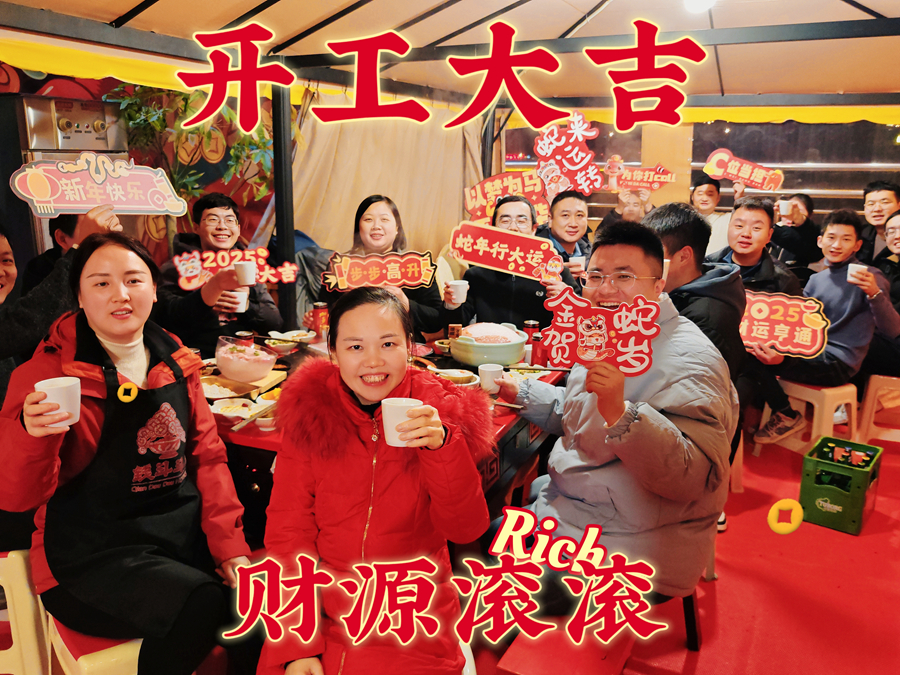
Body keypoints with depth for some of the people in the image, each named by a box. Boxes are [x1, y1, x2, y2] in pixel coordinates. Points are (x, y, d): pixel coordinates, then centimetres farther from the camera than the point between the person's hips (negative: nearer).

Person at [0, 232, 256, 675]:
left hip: (184, 532, 4)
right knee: (200, 605, -27)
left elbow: (206, 456, 8)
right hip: (93, 555, -4)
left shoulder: (176, 362, 6)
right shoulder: (46, 372, -7)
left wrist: (230, 545, -4)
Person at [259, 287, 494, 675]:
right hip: (318, 611, 1)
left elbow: (466, 530, -11)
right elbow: (288, 533, -4)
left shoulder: (441, 413, -6)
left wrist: (441, 446, -26)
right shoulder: (310, 411, -4)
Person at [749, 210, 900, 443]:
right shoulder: (816, 279, 13)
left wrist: (875, 293, -37)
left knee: (754, 360, -20)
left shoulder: (868, 277, -8)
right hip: (814, 353, 7)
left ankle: (788, 417, 3)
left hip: (838, 362, -7)